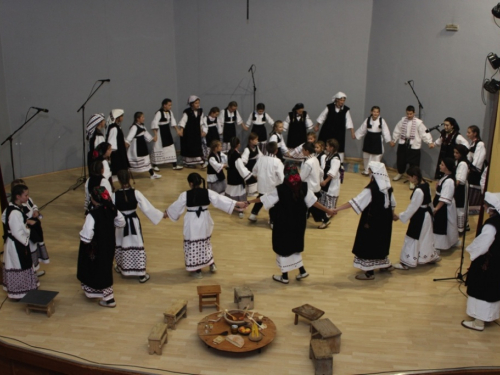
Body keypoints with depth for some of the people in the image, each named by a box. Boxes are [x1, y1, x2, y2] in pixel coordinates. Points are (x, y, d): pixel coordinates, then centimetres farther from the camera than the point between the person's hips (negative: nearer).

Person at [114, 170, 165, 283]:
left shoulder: (114, 195, -16)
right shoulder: (136, 193, -17)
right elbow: (147, 208, -15)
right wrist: (161, 215, -4)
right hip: (134, 222, -1)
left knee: (120, 245, 23)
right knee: (138, 246, 6)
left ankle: (121, 268, 44)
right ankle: (142, 274, 10)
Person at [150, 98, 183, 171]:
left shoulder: (170, 112, 1)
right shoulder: (159, 113, -22)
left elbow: (173, 121, 11)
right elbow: (154, 123, -24)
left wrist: (177, 130, 7)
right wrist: (155, 135, -28)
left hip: (167, 131, 8)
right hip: (160, 132, -8)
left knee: (171, 147, 9)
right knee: (158, 148, 0)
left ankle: (174, 165, 16)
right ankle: (155, 166, 14)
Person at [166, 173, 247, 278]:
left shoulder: (185, 195, -13)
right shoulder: (208, 192, -9)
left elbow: (176, 207, -1)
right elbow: (220, 200, -8)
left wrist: (167, 213, 19)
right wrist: (237, 203, -4)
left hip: (192, 223, -3)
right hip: (204, 221, 3)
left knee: (193, 246, 10)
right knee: (205, 243, 25)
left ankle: (196, 270, 17)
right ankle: (211, 264, 32)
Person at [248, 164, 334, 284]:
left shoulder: (280, 189, -19)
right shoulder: (304, 187, -9)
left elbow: (264, 199, -9)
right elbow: (313, 202, -2)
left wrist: (248, 202, 5)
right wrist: (328, 211, 11)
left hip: (283, 223, -5)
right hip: (298, 222, 5)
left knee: (283, 247, 10)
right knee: (294, 245, 24)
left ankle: (284, 276, 21)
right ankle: (301, 271, 28)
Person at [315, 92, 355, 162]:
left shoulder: (346, 110, -4)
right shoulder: (329, 107, -7)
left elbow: (349, 121, -8)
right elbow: (322, 116, 4)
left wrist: (352, 132, -15)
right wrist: (317, 126, 11)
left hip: (339, 133, 0)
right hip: (327, 131, 0)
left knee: (339, 149, 0)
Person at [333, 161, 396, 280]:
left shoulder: (371, 189, -25)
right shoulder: (387, 186, -2)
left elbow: (355, 202, -27)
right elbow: (392, 202, 10)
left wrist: (337, 209, -25)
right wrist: (392, 214, 29)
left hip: (372, 221, -8)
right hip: (384, 220, 8)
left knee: (369, 243, 4)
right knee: (381, 241, 24)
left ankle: (369, 272, 11)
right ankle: (385, 264, 40)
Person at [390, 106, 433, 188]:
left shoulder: (418, 122, -8)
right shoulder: (403, 120, 5)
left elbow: (424, 133, -11)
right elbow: (397, 131, 14)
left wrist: (429, 142, -18)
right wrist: (394, 140, 18)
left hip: (413, 145, -4)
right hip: (403, 143, 4)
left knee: (413, 162, -5)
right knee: (400, 159, 15)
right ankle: (400, 173, 42)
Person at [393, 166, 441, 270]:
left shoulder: (418, 190, -28)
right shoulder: (426, 185, 0)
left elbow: (413, 207, -22)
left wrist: (400, 216, -11)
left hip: (419, 217, -9)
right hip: (427, 214, 9)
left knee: (413, 239, 4)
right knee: (426, 238, 24)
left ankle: (407, 262, 15)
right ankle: (431, 256, 40)